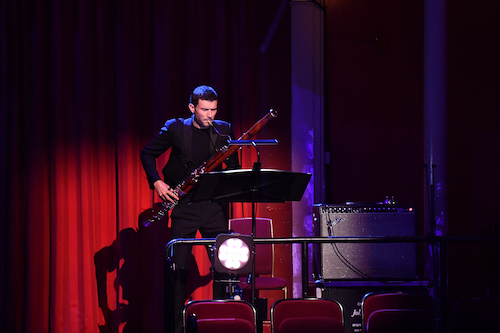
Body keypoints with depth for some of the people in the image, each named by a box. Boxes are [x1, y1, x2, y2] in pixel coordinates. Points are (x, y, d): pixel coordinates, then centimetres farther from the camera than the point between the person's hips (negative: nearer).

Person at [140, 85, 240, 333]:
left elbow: (234, 168, 10)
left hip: (214, 207, 2)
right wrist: (156, 182, -7)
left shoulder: (224, 130, 6)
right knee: (179, 268, -1)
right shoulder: (175, 129, 0)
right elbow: (147, 154, 7)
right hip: (184, 206, -2)